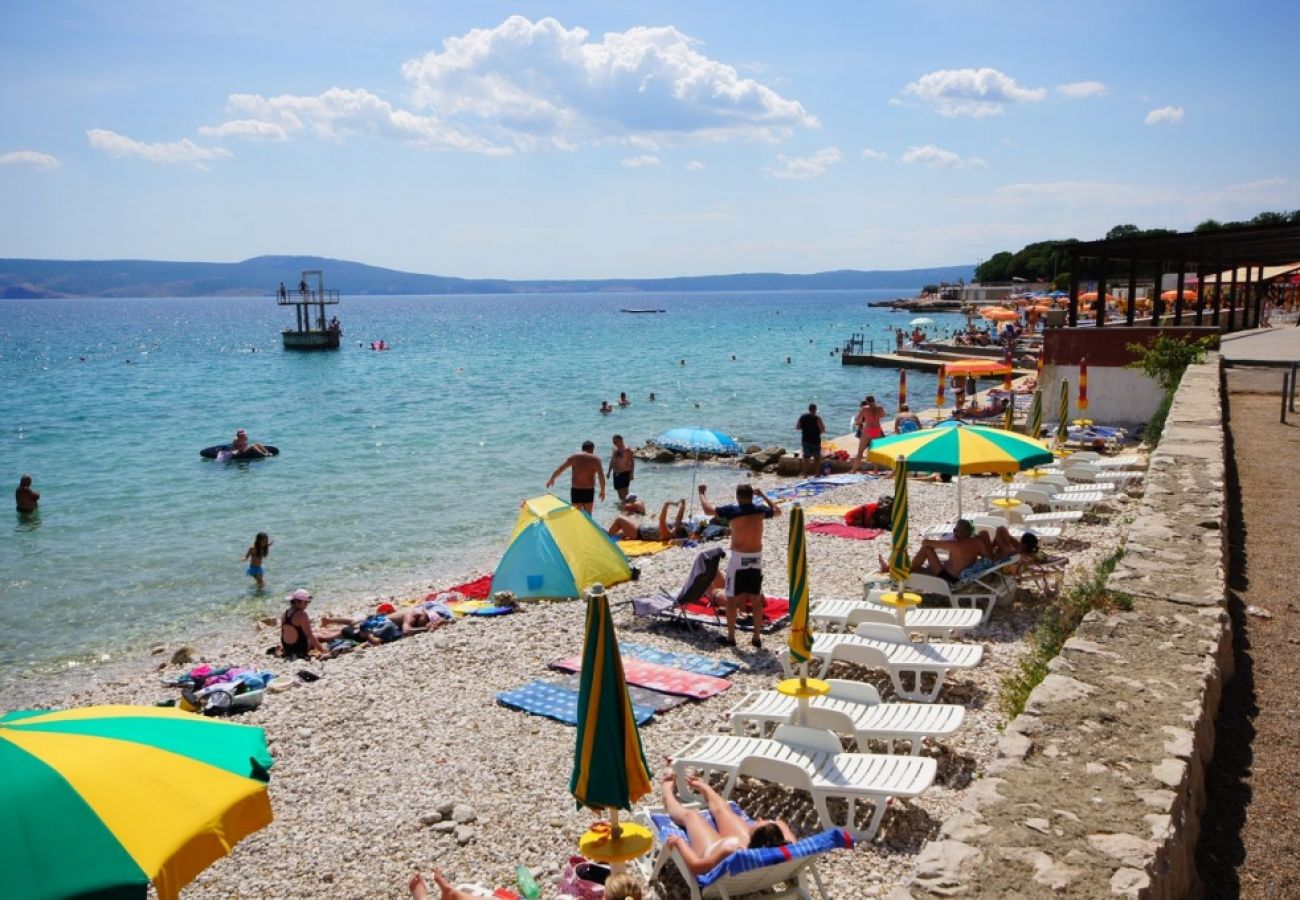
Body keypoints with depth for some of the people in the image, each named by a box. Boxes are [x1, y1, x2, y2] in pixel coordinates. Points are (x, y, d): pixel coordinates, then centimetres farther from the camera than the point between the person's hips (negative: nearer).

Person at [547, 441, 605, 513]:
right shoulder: (595, 459, -3)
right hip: (589, 491, -1)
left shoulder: (574, 457, 3)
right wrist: (602, 491, -4)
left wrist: (552, 479, 24)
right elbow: (601, 476, -12)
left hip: (575, 490, 1)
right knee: (587, 514, 12)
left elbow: (559, 469, 9)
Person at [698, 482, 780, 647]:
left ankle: (731, 637, 10)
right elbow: (777, 511, 23)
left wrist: (702, 493, 13)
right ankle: (757, 637, 15)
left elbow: (707, 510, -3)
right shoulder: (760, 510, 1)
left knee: (731, 599, 7)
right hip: (756, 559, 4)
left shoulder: (733, 510, -10)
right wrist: (762, 494, 30)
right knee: (756, 599, 11)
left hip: (738, 558, -4)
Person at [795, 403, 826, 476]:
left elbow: (797, 427, 10)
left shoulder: (802, 417, 0)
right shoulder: (817, 418, -15)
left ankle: (805, 473, 14)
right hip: (815, 441, -4)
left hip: (805, 440, 4)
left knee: (806, 457, 12)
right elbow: (823, 430, -14)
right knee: (816, 458, 9)